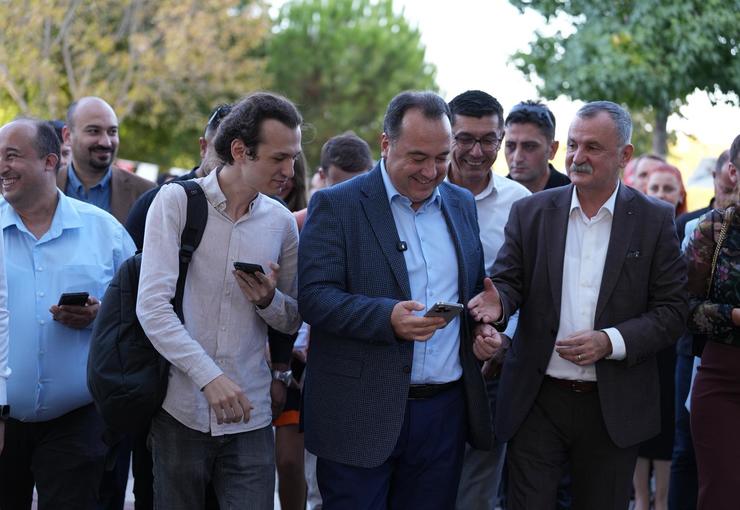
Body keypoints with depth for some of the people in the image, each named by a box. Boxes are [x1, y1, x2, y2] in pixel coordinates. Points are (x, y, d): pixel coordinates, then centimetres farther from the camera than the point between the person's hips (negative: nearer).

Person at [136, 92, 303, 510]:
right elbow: (152, 305, -12)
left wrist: (269, 300, -9)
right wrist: (209, 376, -20)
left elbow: (293, 322, 14)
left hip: (250, 413, 2)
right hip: (181, 409, -2)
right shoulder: (177, 201, -4)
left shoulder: (282, 222, 7)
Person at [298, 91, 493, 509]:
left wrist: (485, 325, 0)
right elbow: (315, 297, -12)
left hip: (445, 411, 5)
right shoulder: (336, 205, -5)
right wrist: (387, 318, -27)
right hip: (361, 414, -4)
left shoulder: (462, 204, 12)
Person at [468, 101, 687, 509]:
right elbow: (509, 280, 4)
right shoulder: (530, 212, 3)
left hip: (614, 409, 0)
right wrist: (498, 302, -21)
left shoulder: (655, 220, 0)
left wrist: (610, 341, -17)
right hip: (537, 400, 1)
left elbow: (671, 311, -2)